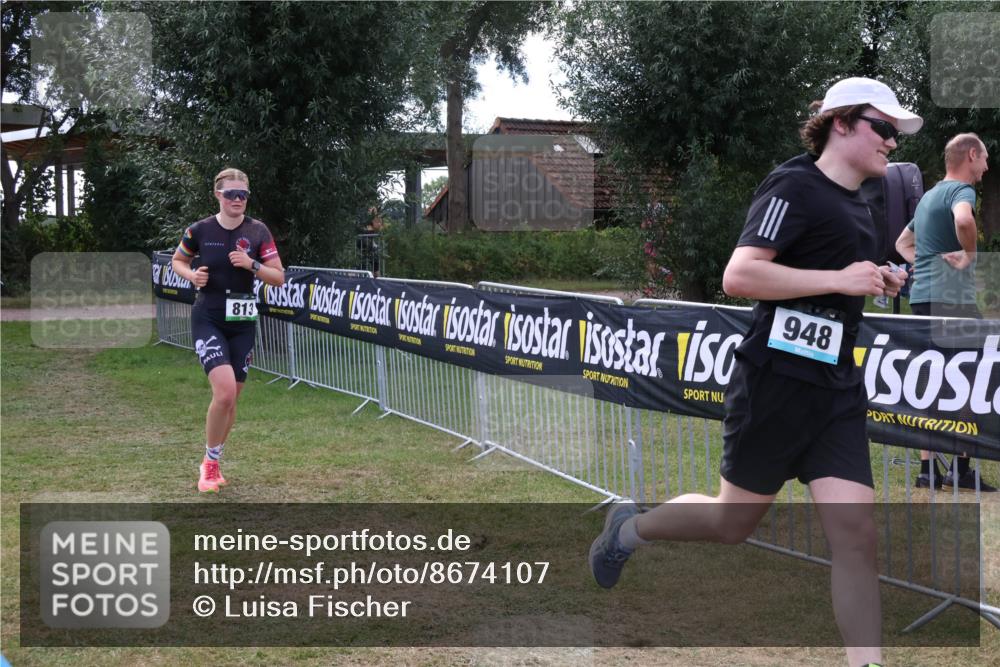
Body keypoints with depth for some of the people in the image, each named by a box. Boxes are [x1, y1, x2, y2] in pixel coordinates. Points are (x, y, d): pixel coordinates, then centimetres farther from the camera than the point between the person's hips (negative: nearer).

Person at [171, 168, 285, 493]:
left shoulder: (258, 231, -3)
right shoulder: (200, 230, -6)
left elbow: (279, 278, -2)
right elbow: (177, 260, 12)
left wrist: (252, 265, -20)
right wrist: (192, 276, -8)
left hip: (242, 323, 3)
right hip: (208, 320, -3)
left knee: (231, 397, 9)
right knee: (225, 391, -20)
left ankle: (212, 462, 30)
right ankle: (209, 462, 1)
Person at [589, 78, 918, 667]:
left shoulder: (856, 205, 15)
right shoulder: (795, 187, -12)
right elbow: (739, 275, -23)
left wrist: (876, 283, 12)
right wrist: (838, 278, -23)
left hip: (838, 391, 7)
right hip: (777, 381, -7)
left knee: (857, 534, -4)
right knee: (734, 522, 8)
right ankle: (630, 528, 35)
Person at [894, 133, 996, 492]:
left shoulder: (929, 196, 20)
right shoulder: (961, 190, -8)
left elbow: (903, 243, 31)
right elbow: (963, 220, -33)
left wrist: (927, 262, 14)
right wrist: (969, 255, -16)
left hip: (922, 296, 9)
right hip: (951, 298, -9)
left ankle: (928, 469, 11)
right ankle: (960, 469, -2)